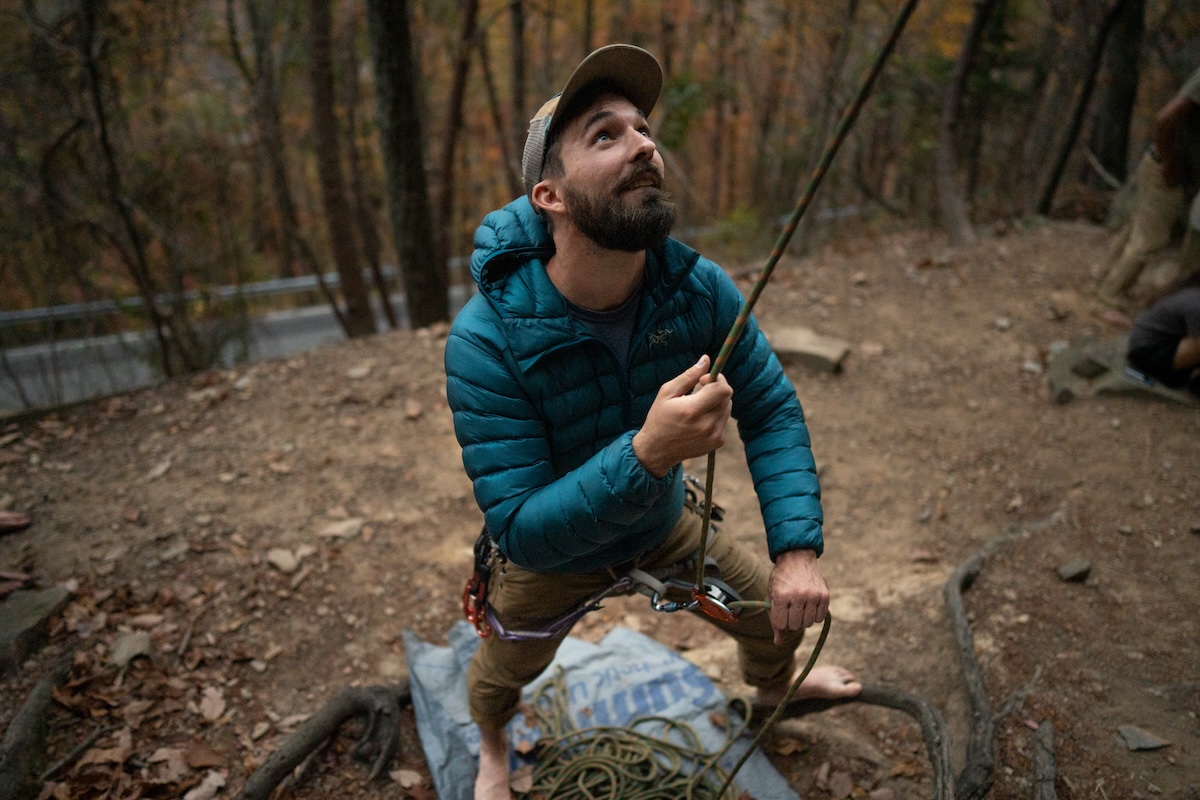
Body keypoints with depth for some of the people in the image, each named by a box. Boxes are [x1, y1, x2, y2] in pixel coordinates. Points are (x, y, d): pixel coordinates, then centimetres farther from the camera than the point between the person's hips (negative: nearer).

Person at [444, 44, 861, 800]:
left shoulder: (698, 287, -25)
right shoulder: (485, 340, -36)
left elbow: (773, 412, -14)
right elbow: (520, 529, -35)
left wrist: (797, 549, -26)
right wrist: (646, 453, -51)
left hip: (664, 525, 3)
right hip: (551, 551, -3)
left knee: (779, 613, 21)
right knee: (498, 680, 22)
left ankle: (775, 686, 62)